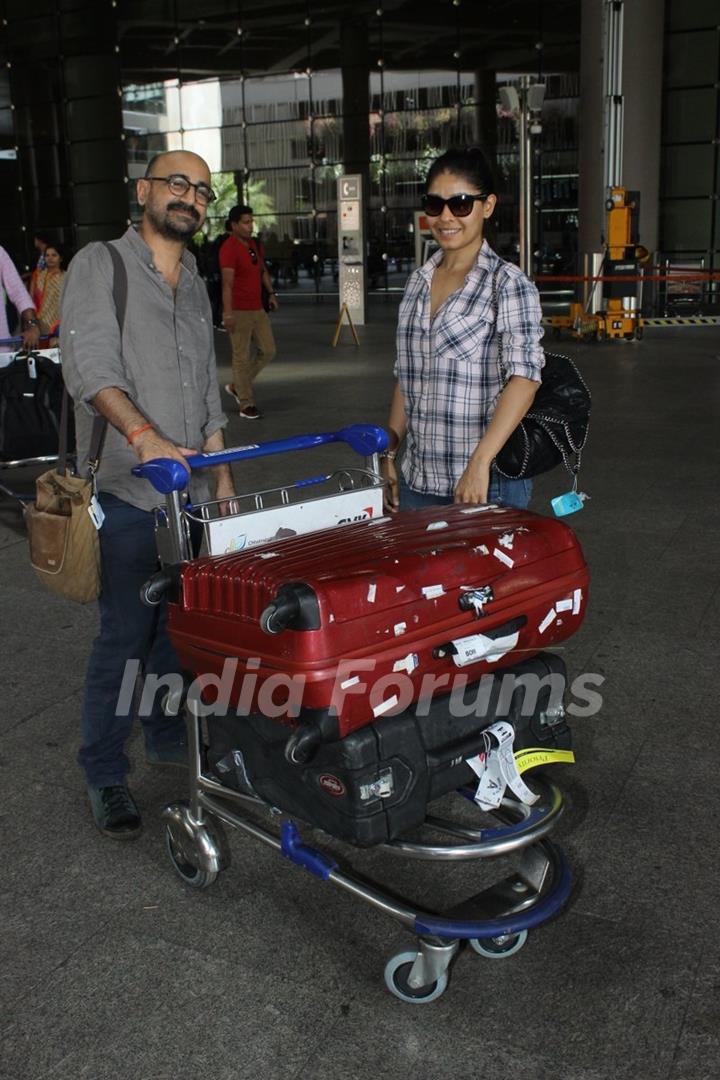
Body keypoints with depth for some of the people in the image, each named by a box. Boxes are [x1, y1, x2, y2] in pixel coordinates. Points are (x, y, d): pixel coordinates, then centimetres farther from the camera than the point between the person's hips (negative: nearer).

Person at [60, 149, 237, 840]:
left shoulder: (195, 286, 19)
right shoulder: (100, 265, -3)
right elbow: (91, 366, -17)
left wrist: (222, 475, 19)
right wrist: (142, 433, -31)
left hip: (189, 493, 7)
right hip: (126, 495, -7)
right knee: (126, 636, -4)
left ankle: (169, 740, 31)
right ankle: (105, 776, 10)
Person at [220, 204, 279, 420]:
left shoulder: (255, 245, 12)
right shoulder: (229, 248, -14)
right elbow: (227, 282, -22)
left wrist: (271, 292, 20)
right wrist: (228, 312, -29)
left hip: (257, 308, 9)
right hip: (239, 311, -8)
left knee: (268, 350, 10)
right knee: (242, 356, -2)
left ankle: (236, 386, 24)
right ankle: (246, 404, 5)